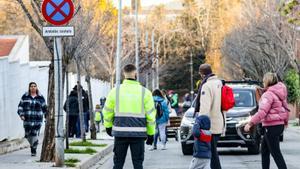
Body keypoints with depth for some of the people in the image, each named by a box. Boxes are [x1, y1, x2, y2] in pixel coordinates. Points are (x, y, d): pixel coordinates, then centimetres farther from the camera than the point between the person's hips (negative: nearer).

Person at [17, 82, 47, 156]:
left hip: (37, 120, -1)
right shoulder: (25, 97, 6)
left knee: (35, 135, -11)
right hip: (27, 119, 1)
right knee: (28, 135, 6)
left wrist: (47, 117, 15)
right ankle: (32, 144, 35)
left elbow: (44, 108, 13)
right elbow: (20, 106, 6)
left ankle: (34, 150, -5)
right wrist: (21, 114, -7)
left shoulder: (40, 97, 6)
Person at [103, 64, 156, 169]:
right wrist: (151, 133, 9)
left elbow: (107, 111, 9)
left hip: (120, 133, 1)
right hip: (138, 133, -1)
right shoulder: (145, 92, -1)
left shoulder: (115, 91, 1)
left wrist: (108, 126, 26)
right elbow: (151, 115, 0)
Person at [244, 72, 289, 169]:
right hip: (279, 124, 10)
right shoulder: (279, 93, 11)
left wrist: (250, 123, -24)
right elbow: (285, 108, 18)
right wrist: (285, 121, 32)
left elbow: (262, 112, -26)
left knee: (275, 153, -8)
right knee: (264, 150, 20)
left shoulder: (268, 94, -17)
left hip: (272, 126, -10)